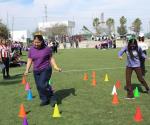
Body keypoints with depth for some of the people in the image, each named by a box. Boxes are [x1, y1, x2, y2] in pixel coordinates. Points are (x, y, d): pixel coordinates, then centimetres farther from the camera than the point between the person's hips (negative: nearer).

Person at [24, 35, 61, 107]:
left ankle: (51, 98, 2)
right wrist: (27, 70, 1)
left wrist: (56, 67, -3)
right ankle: (44, 100, 24)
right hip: (36, 71, 5)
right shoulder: (31, 49, 2)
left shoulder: (47, 49, -7)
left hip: (46, 69, -4)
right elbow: (29, 60, 9)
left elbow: (51, 58, 4)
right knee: (39, 87, 6)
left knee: (43, 85, -18)